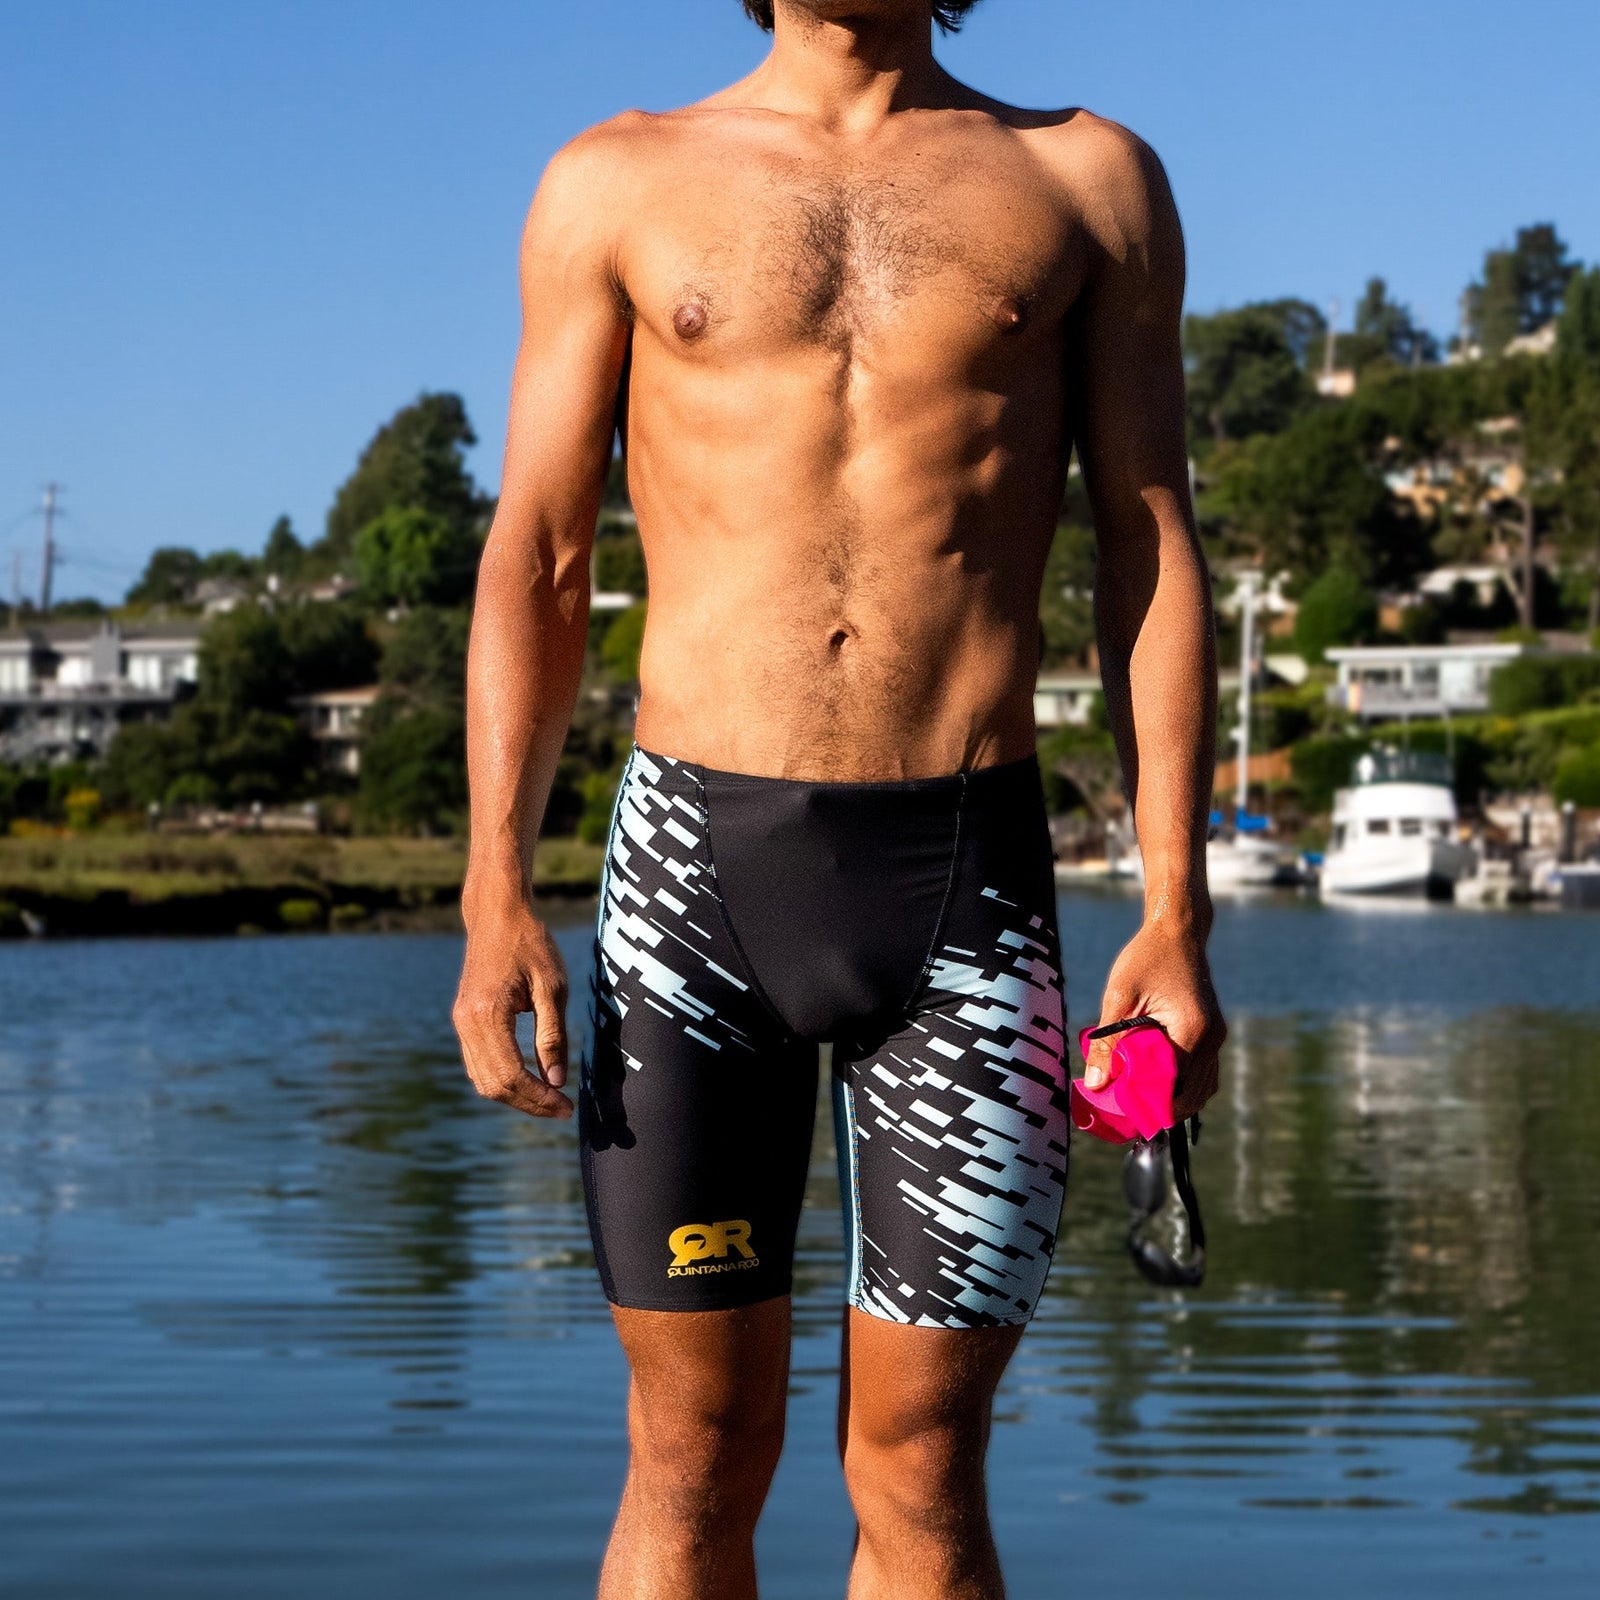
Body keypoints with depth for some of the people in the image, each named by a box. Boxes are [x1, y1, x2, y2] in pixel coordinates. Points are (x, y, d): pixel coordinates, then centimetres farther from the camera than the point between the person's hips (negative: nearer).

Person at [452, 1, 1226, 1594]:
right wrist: (495, 894, -3)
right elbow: (535, 560, 9)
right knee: (695, 1456, 2)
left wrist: (1174, 914, -2)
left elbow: (1152, 552, 7)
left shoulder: (1087, 179, 12)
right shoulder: (618, 183, 11)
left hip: (966, 878, 0)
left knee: (919, 1470, 1)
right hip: (694, 862, 0)